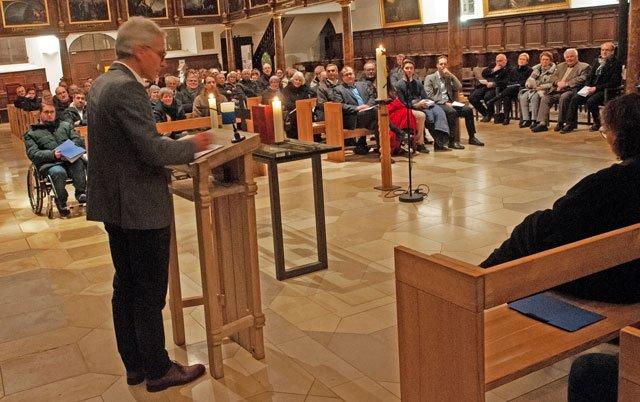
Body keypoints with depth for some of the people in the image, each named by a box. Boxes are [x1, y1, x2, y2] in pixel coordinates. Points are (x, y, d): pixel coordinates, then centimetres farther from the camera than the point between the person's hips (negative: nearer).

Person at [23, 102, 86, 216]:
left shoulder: (65, 125, 26)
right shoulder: (32, 133, 17)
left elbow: (79, 141, 14)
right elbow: (33, 154, 2)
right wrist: (53, 154, -17)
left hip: (70, 160, 2)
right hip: (49, 164, -2)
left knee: (79, 163, -35)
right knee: (58, 172, -37)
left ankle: (80, 193, -33)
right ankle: (61, 201, -19)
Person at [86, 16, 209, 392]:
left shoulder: (103, 83, 10)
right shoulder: (127, 88, -21)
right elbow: (153, 151, -26)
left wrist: (169, 143, 12)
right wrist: (192, 145, -11)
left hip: (115, 205, 10)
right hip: (141, 207, -10)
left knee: (126, 287, 17)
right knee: (150, 293, 3)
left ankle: (135, 364, 30)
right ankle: (158, 369, 17)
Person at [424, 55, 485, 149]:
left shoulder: (449, 77, 21)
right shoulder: (430, 78, 4)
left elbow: (459, 88, 6)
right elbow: (429, 95, -8)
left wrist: (450, 75, -2)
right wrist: (444, 102, -15)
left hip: (449, 103, 6)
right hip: (437, 104, -6)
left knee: (468, 110, -14)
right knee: (452, 112, -34)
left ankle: (472, 137, -4)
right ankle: (452, 141, -30)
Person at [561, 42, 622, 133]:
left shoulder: (616, 64, -3)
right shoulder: (596, 61, 18)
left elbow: (614, 83, -12)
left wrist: (596, 88, -18)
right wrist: (587, 86, 0)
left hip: (604, 91, -6)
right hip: (591, 88, 6)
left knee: (591, 101, -33)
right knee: (575, 98, -17)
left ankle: (597, 122, -8)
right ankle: (569, 124, -15)